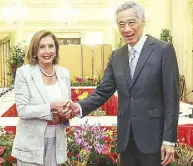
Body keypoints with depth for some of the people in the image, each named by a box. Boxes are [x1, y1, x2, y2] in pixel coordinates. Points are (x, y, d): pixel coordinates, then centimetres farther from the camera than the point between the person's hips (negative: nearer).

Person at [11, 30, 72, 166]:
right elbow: (22, 110, -14)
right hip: (31, 144, -4)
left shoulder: (64, 73, 3)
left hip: (57, 142, 4)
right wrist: (51, 107, -25)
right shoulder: (24, 72, -10)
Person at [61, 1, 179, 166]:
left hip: (152, 134, -5)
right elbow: (103, 92, 5)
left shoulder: (163, 50, -8)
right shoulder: (116, 56, 8)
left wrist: (169, 139, -12)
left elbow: (171, 97, -10)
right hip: (126, 136, 5)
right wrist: (79, 107, -13)